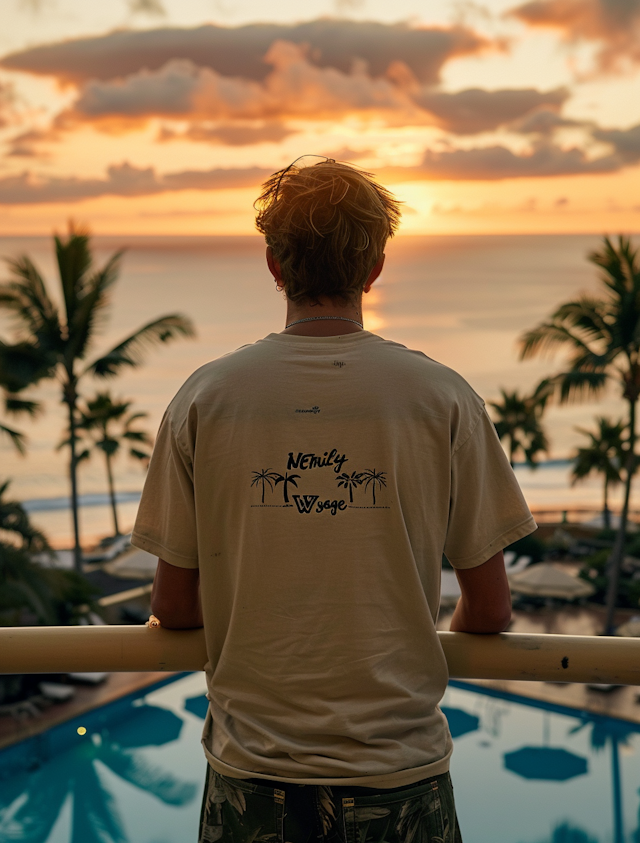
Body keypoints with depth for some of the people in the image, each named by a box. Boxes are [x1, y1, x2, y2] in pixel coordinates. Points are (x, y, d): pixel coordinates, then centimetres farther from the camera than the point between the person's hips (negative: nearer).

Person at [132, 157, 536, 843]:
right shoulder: (445, 399, -8)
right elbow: (490, 611, -2)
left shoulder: (203, 398, -6)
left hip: (251, 767, 1)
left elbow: (173, 608, 0)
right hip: (399, 766, 0)